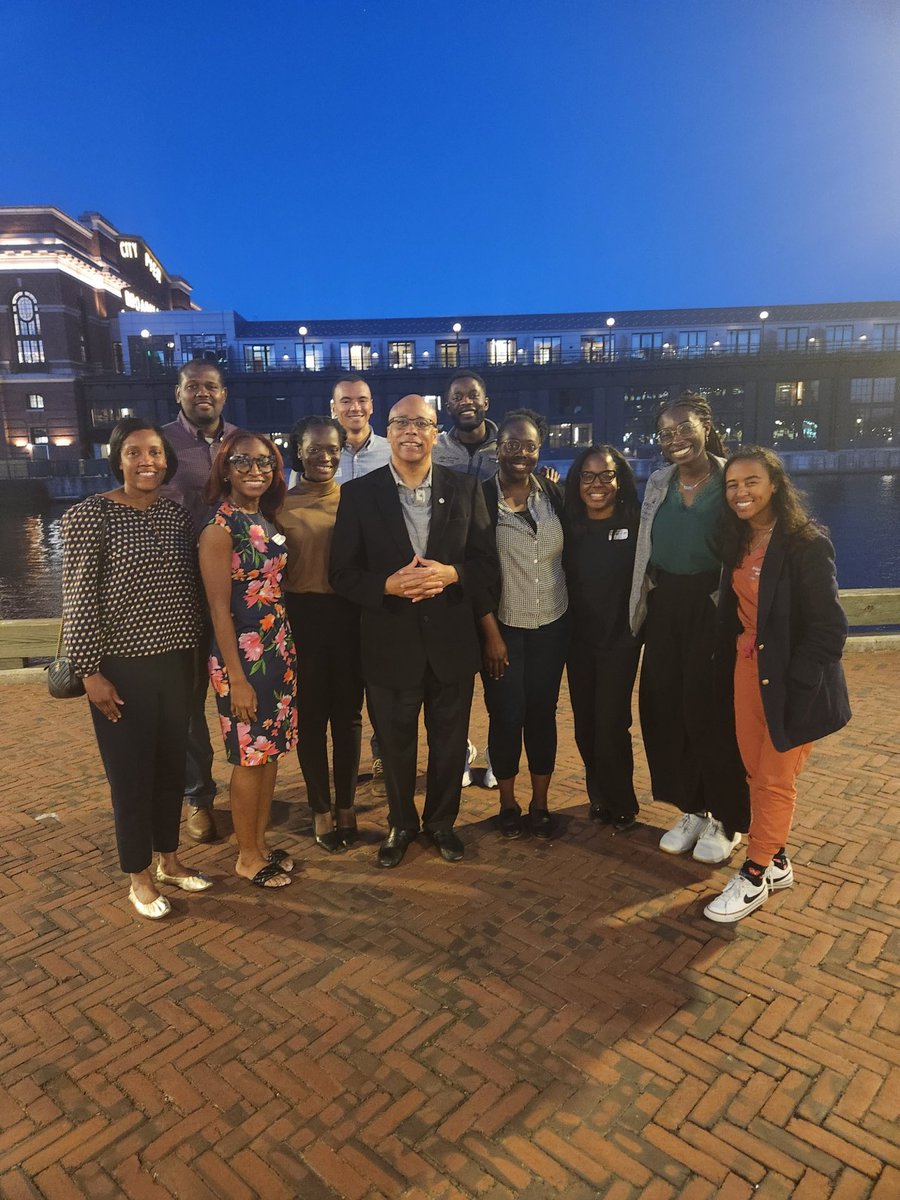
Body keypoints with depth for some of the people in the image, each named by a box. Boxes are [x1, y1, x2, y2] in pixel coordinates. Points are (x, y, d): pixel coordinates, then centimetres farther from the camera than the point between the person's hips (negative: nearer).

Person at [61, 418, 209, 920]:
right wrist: (91, 672, -12)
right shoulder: (90, 515, -11)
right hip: (122, 667, -5)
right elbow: (79, 600, -11)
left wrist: (198, 656, 9)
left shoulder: (178, 516, 4)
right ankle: (139, 875, 26)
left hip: (176, 662, 5)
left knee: (172, 765, 16)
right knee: (131, 772, 7)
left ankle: (170, 858, 35)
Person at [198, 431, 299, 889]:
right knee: (249, 757, 6)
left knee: (271, 751, 15)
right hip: (243, 655, -7)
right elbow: (219, 609, -15)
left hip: (278, 651, 7)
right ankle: (247, 858, 24)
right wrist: (236, 678, -16)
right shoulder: (219, 530, -13)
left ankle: (260, 844, 32)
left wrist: (287, 653, 9)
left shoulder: (266, 522, 9)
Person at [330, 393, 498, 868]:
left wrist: (449, 574, -19)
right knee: (395, 745, 16)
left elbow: (487, 563, 1)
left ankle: (441, 821, 40)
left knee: (449, 742, 16)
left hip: (452, 643, 1)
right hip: (390, 645, -1)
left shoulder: (465, 489, 1)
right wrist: (389, 585, -22)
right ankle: (401, 824, 40)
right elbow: (343, 574, -5)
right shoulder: (358, 494, -3)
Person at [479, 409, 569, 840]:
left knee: (543, 714, 9)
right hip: (503, 628, -2)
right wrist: (491, 634, -9)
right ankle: (508, 803, 25)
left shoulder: (554, 494, 2)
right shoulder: (480, 498, -7)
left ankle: (540, 803, 26)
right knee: (506, 716, 4)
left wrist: (571, 614, 5)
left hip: (551, 626, 3)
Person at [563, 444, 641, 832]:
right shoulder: (570, 525, 2)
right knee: (585, 725, 10)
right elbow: (562, 577, 9)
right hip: (579, 638, 4)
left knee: (611, 725, -2)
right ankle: (600, 796, 31)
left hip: (619, 639, -3)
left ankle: (622, 805, 20)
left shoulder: (634, 523, -8)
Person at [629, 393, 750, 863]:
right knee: (663, 705, 7)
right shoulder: (656, 483, 8)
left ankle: (724, 818, 22)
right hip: (664, 606, 5)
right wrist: (643, 603, 13)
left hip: (714, 607, -5)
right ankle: (690, 809, 27)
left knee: (712, 708, 1)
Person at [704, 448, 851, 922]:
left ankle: (754, 877, 21)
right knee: (756, 772, 14)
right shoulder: (738, 542, 5)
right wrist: (729, 663, 5)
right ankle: (777, 863, 34)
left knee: (774, 780, 6)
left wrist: (794, 686, -18)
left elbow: (829, 627, -17)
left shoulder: (807, 544, -17)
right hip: (747, 668, 7)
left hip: (791, 681, -6)